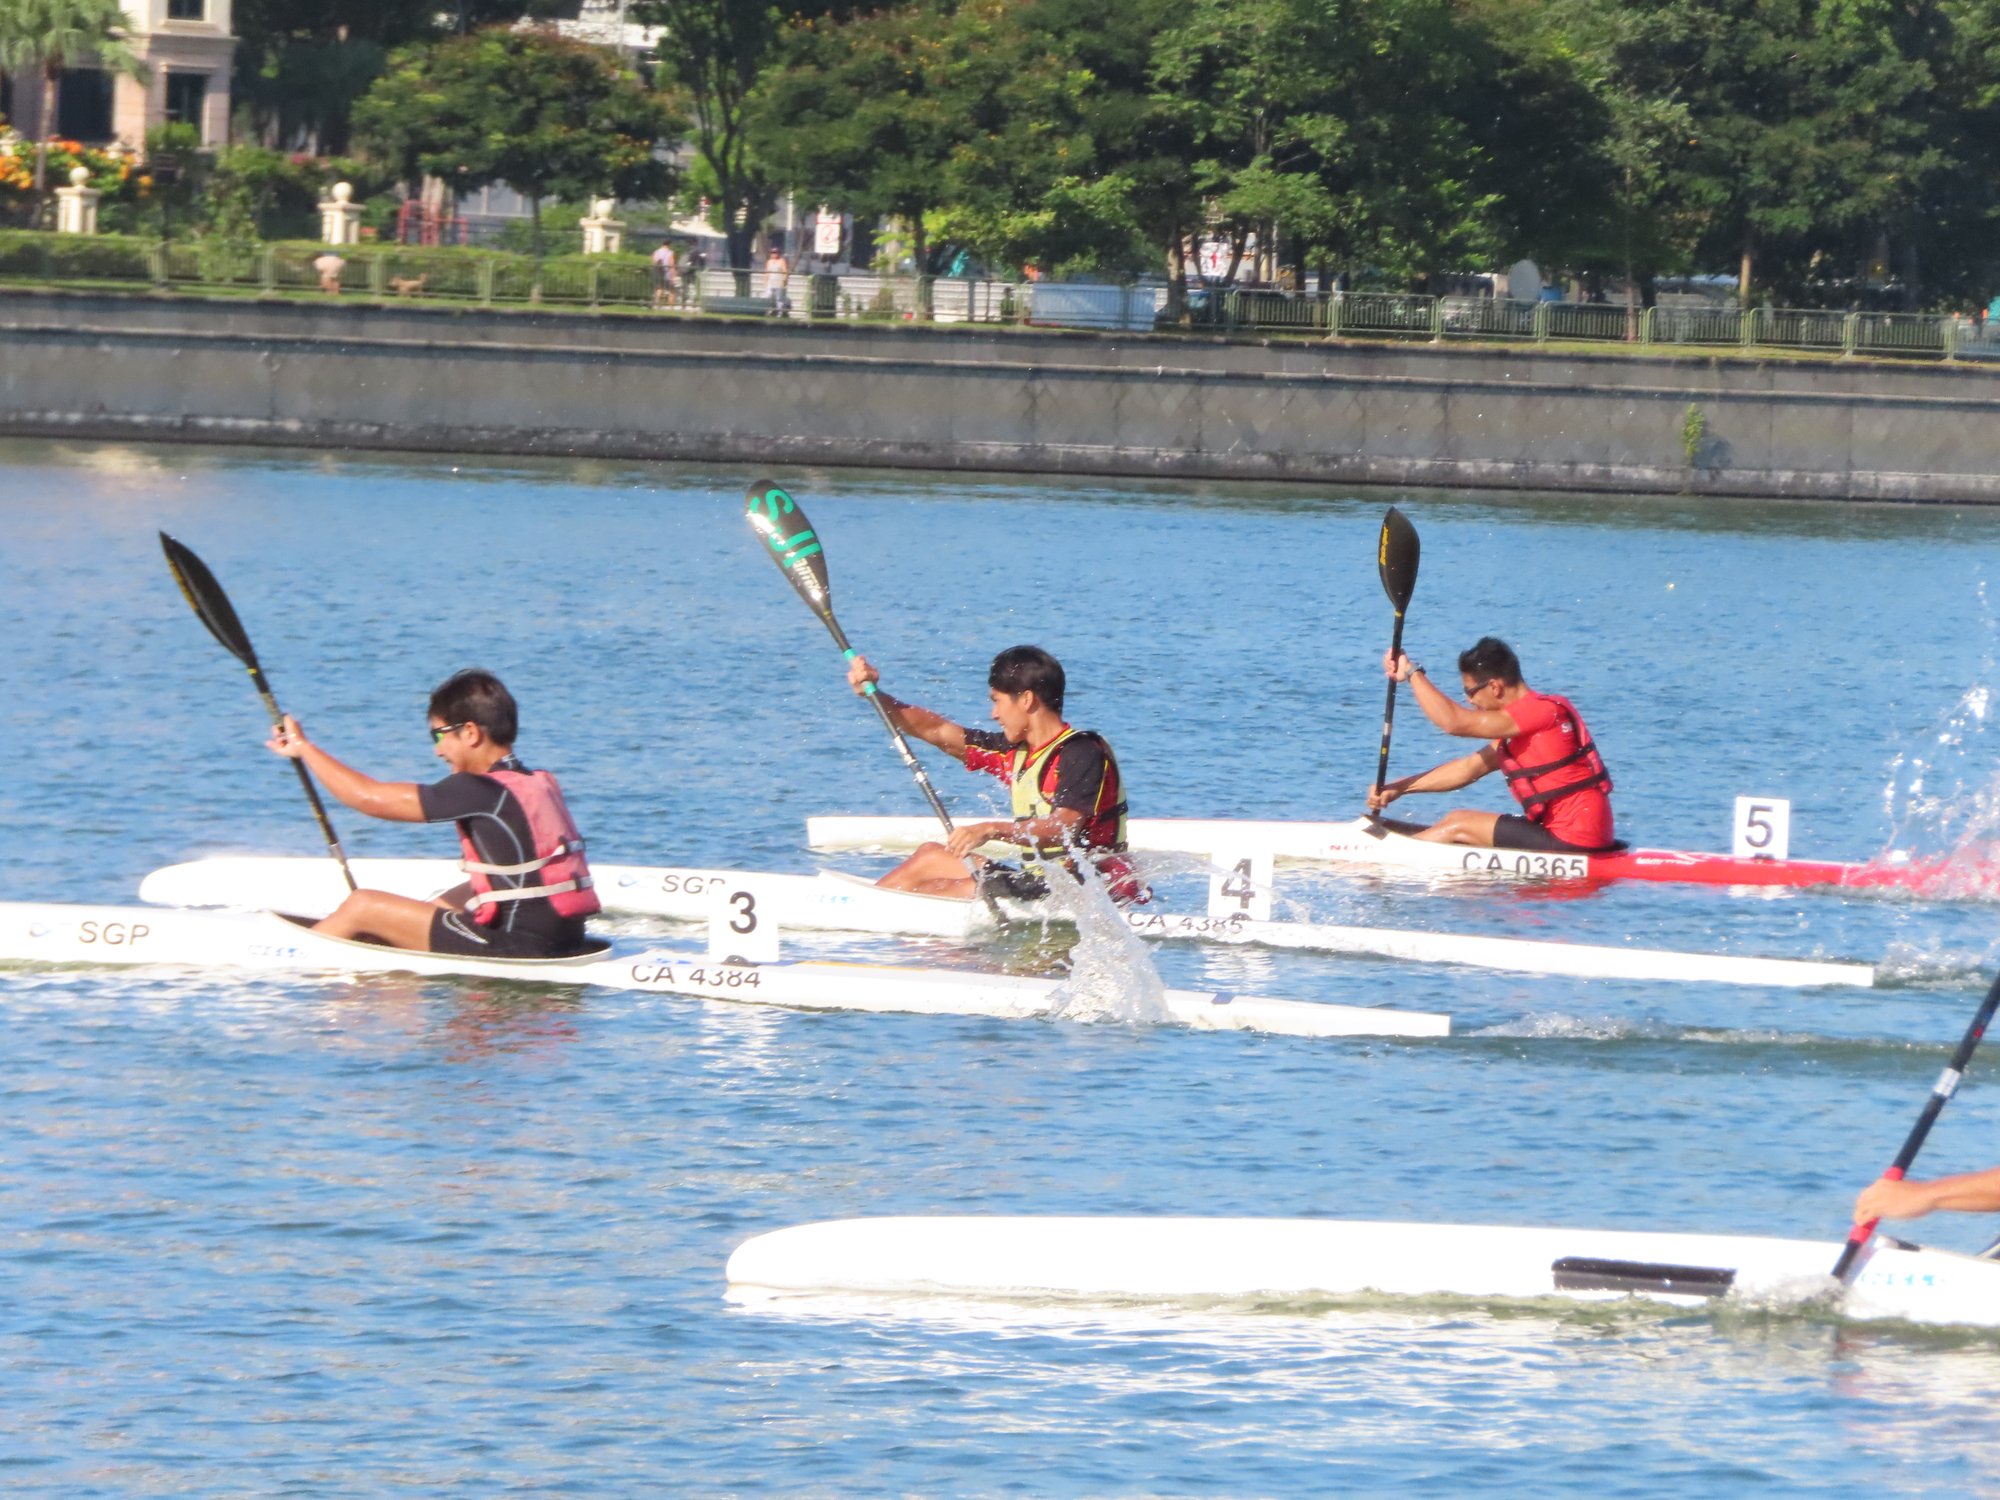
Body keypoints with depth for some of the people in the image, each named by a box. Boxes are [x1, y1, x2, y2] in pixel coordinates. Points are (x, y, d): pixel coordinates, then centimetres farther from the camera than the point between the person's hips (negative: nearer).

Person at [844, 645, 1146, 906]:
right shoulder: (1016, 752, 14)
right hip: (1038, 880, 10)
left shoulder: (1082, 754, -15)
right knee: (931, 856, 16)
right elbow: (935, 730, 16)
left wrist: (993, 831, -42)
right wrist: (874, 694, 7)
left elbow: (1064, 829, -29)